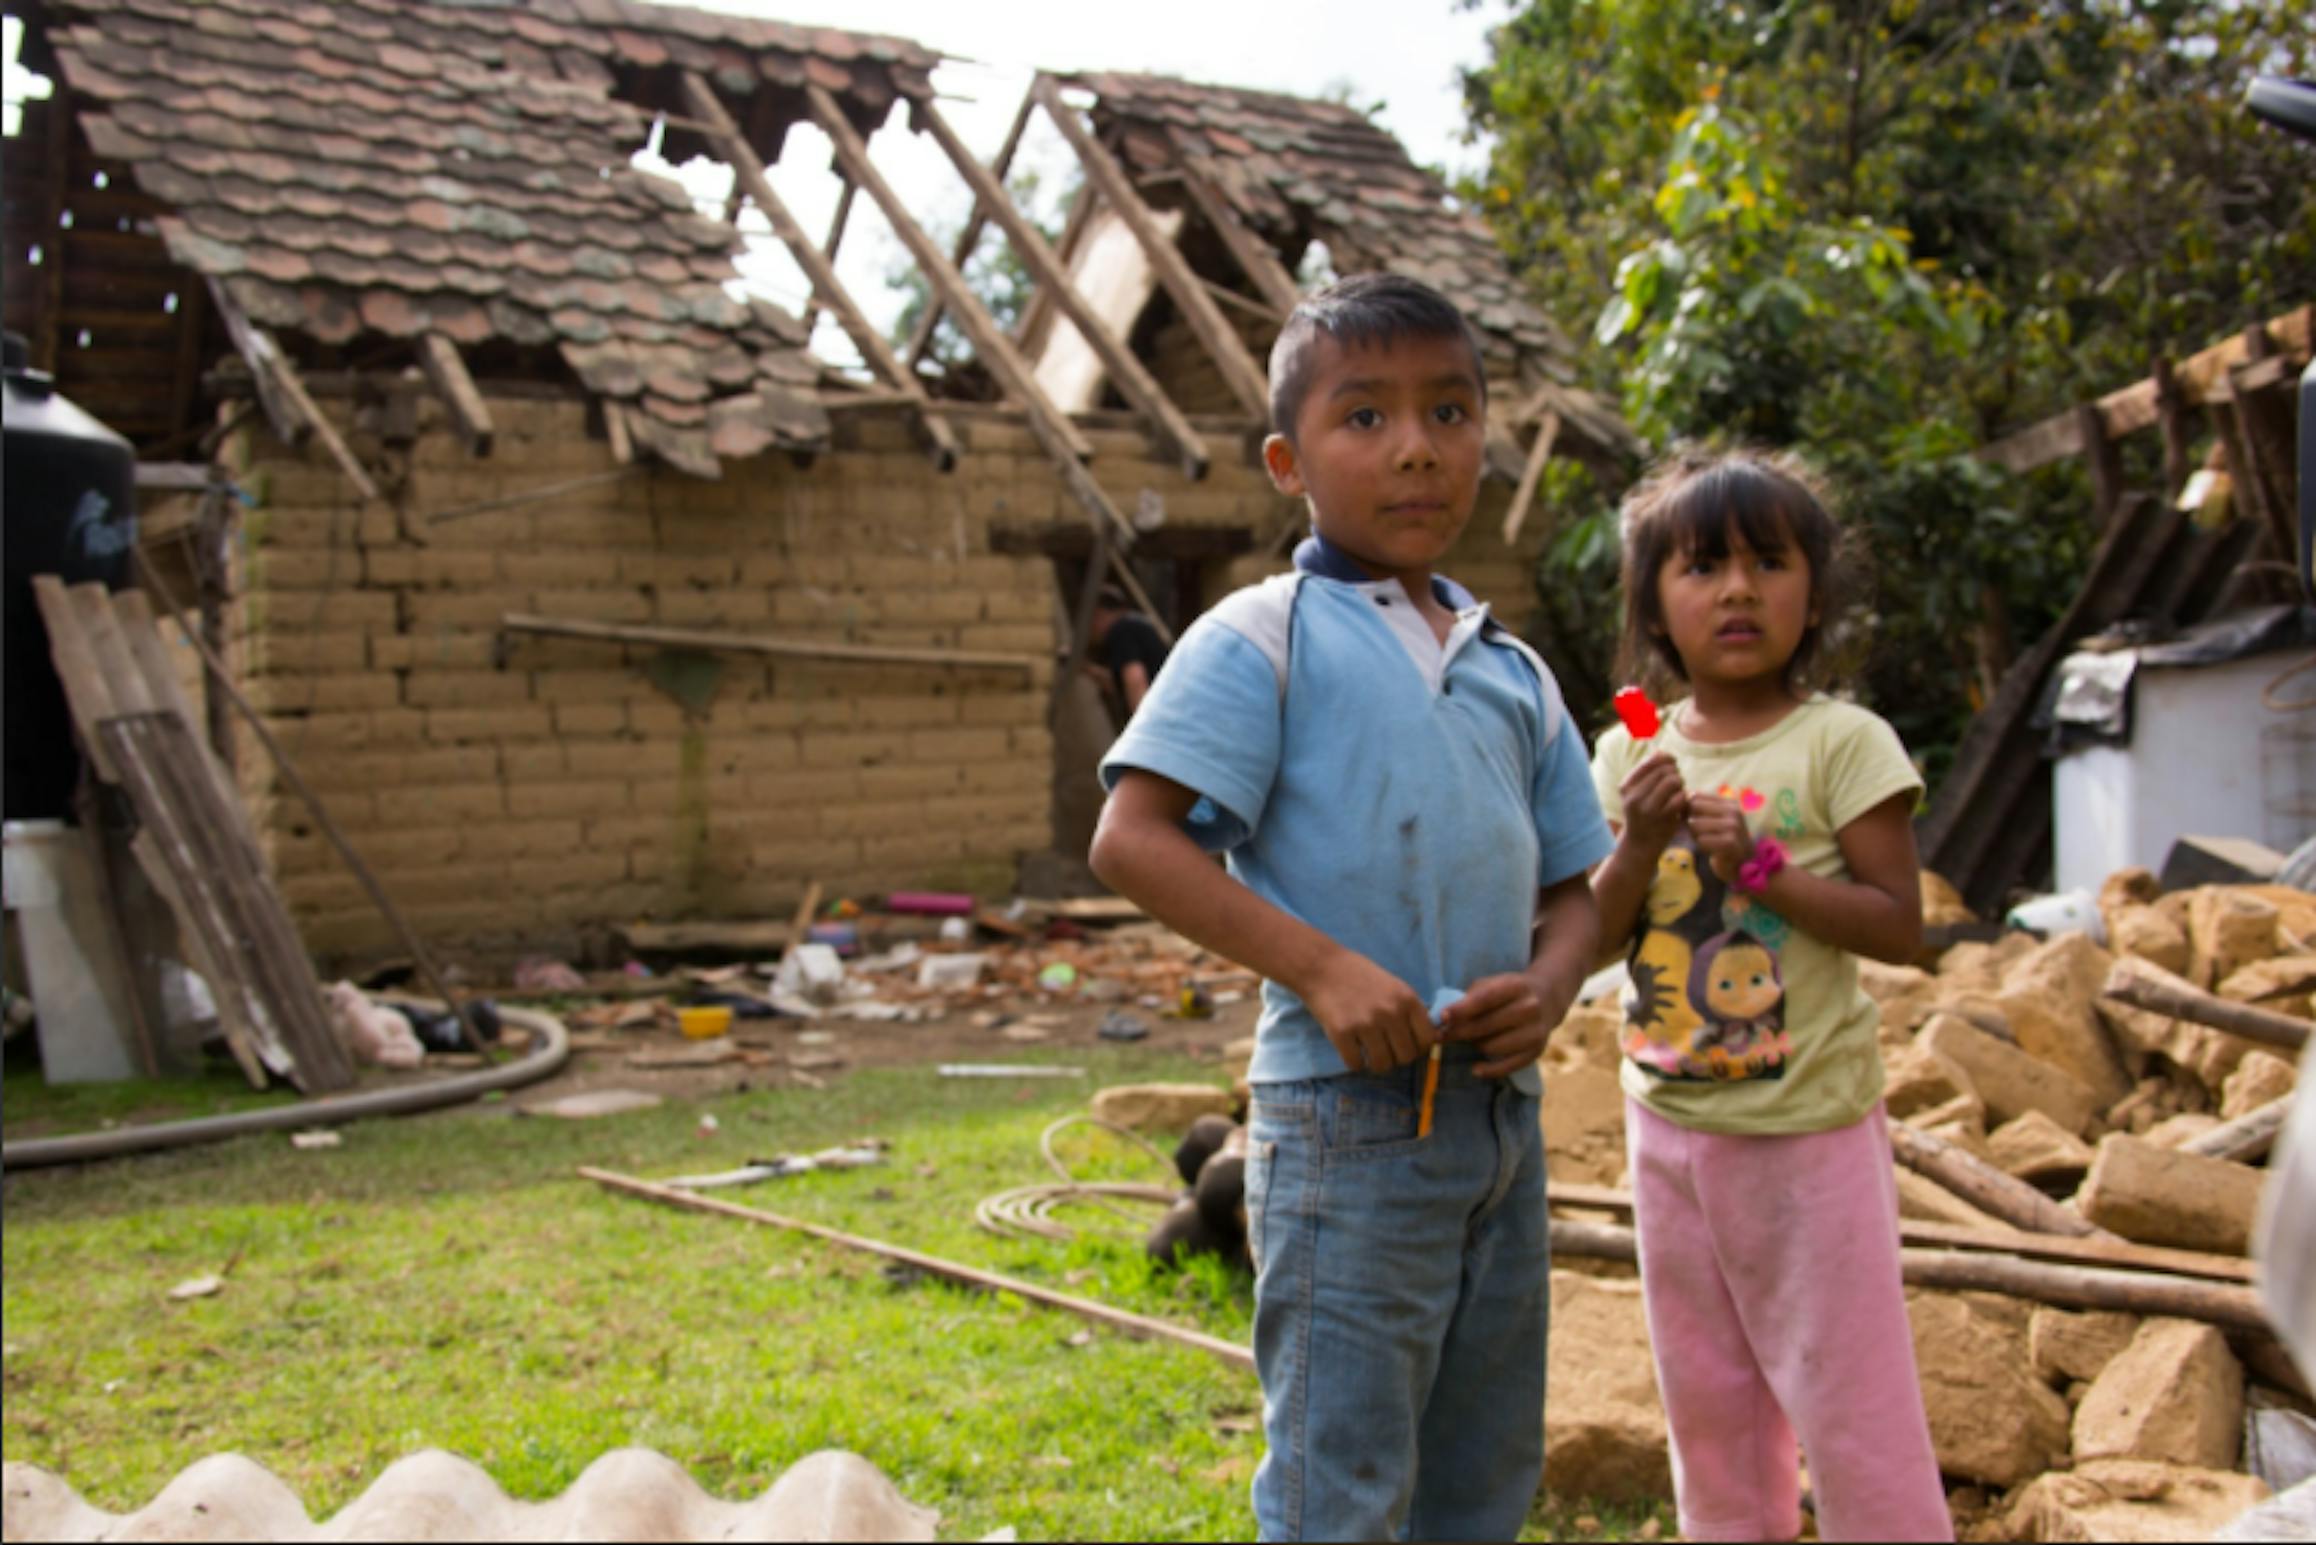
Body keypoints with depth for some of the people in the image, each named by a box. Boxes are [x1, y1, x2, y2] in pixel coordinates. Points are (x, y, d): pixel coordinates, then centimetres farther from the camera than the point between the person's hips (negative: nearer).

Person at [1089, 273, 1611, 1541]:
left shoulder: (1511, 673, 14)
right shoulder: (1263, 638, -6)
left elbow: (1570, 889, 18)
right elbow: (1130, 839, -14)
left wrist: (1549, 988, -5)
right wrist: (1321, 969, -21)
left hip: (1500, 1110, 7)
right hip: (1347, 1115, -7)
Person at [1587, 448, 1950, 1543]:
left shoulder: (1842, 743, -9)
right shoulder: (1631, 754, 3)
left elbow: (1899, 927, -13)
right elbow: (1594, 936, 1)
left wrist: (1762, 865, -23)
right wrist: (1640, 845, -17)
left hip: (1810, 1127, -4)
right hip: (1669, 1123, 5)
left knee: (1849, 1402, 2)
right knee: (1705, 1400, 17)